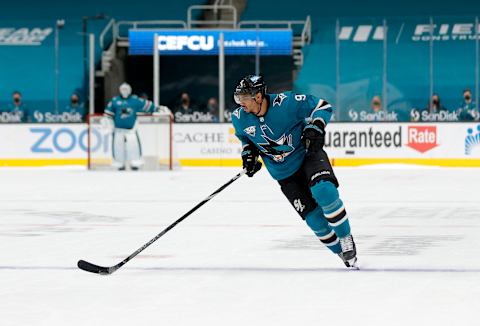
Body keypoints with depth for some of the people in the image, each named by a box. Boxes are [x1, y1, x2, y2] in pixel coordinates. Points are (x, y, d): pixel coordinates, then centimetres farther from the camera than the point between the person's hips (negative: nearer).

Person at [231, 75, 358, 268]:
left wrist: (315, 128, -25)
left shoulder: (286, 103, -22)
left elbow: (322, 107, -11)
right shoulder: (240, 118, -9)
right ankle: (342, 252, 12)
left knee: (323, 191, -32)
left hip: (308, 155, -3)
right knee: (314, 218, -6)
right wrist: (248, 154, -2)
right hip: (284, 174, 4)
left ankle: (346, 238, -14)